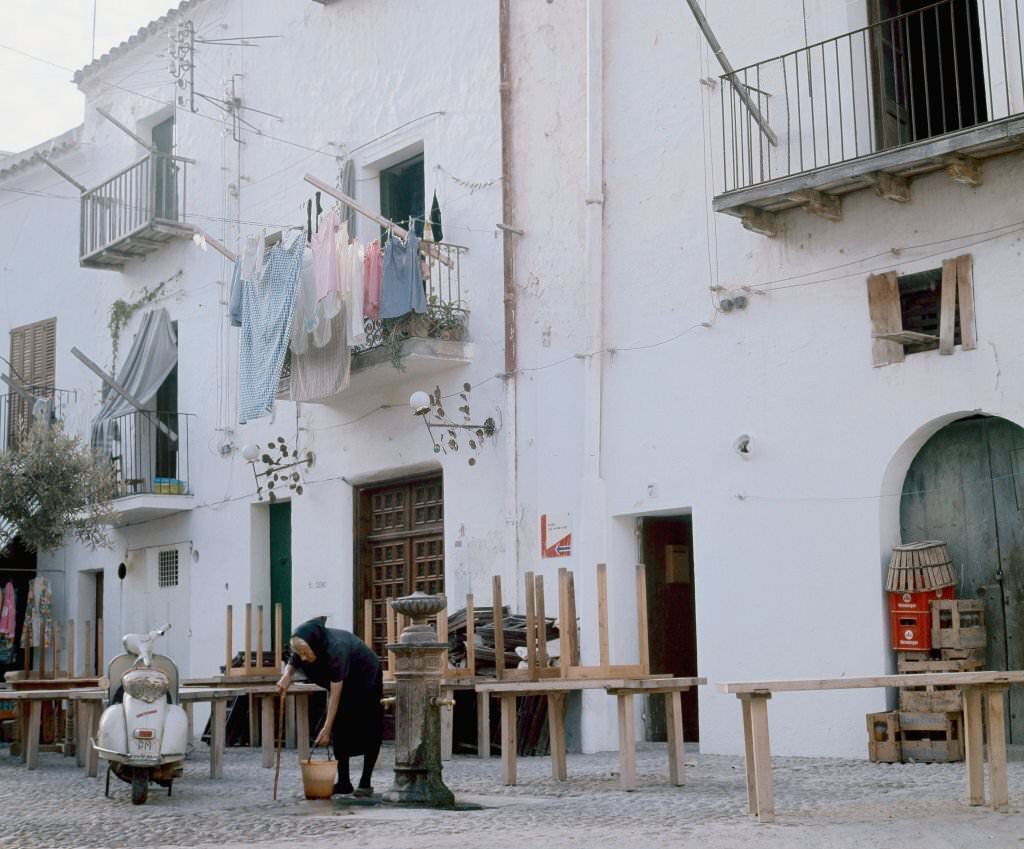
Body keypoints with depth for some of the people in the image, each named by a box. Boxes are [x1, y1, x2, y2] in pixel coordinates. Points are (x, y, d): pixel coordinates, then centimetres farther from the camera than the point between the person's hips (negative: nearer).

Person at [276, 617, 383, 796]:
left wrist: (326, 728, -33)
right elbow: (292, 663, 0)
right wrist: (287, 675, -23)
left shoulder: (335, 649, -40)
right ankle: (343, 782, 3)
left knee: (367, 729, -8)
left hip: (365, 677, -7)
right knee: (340, 727, 0)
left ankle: (365, 783, -4)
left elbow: (335, 694, -36)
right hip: (343, 681, 7)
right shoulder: (303, 643, -22)